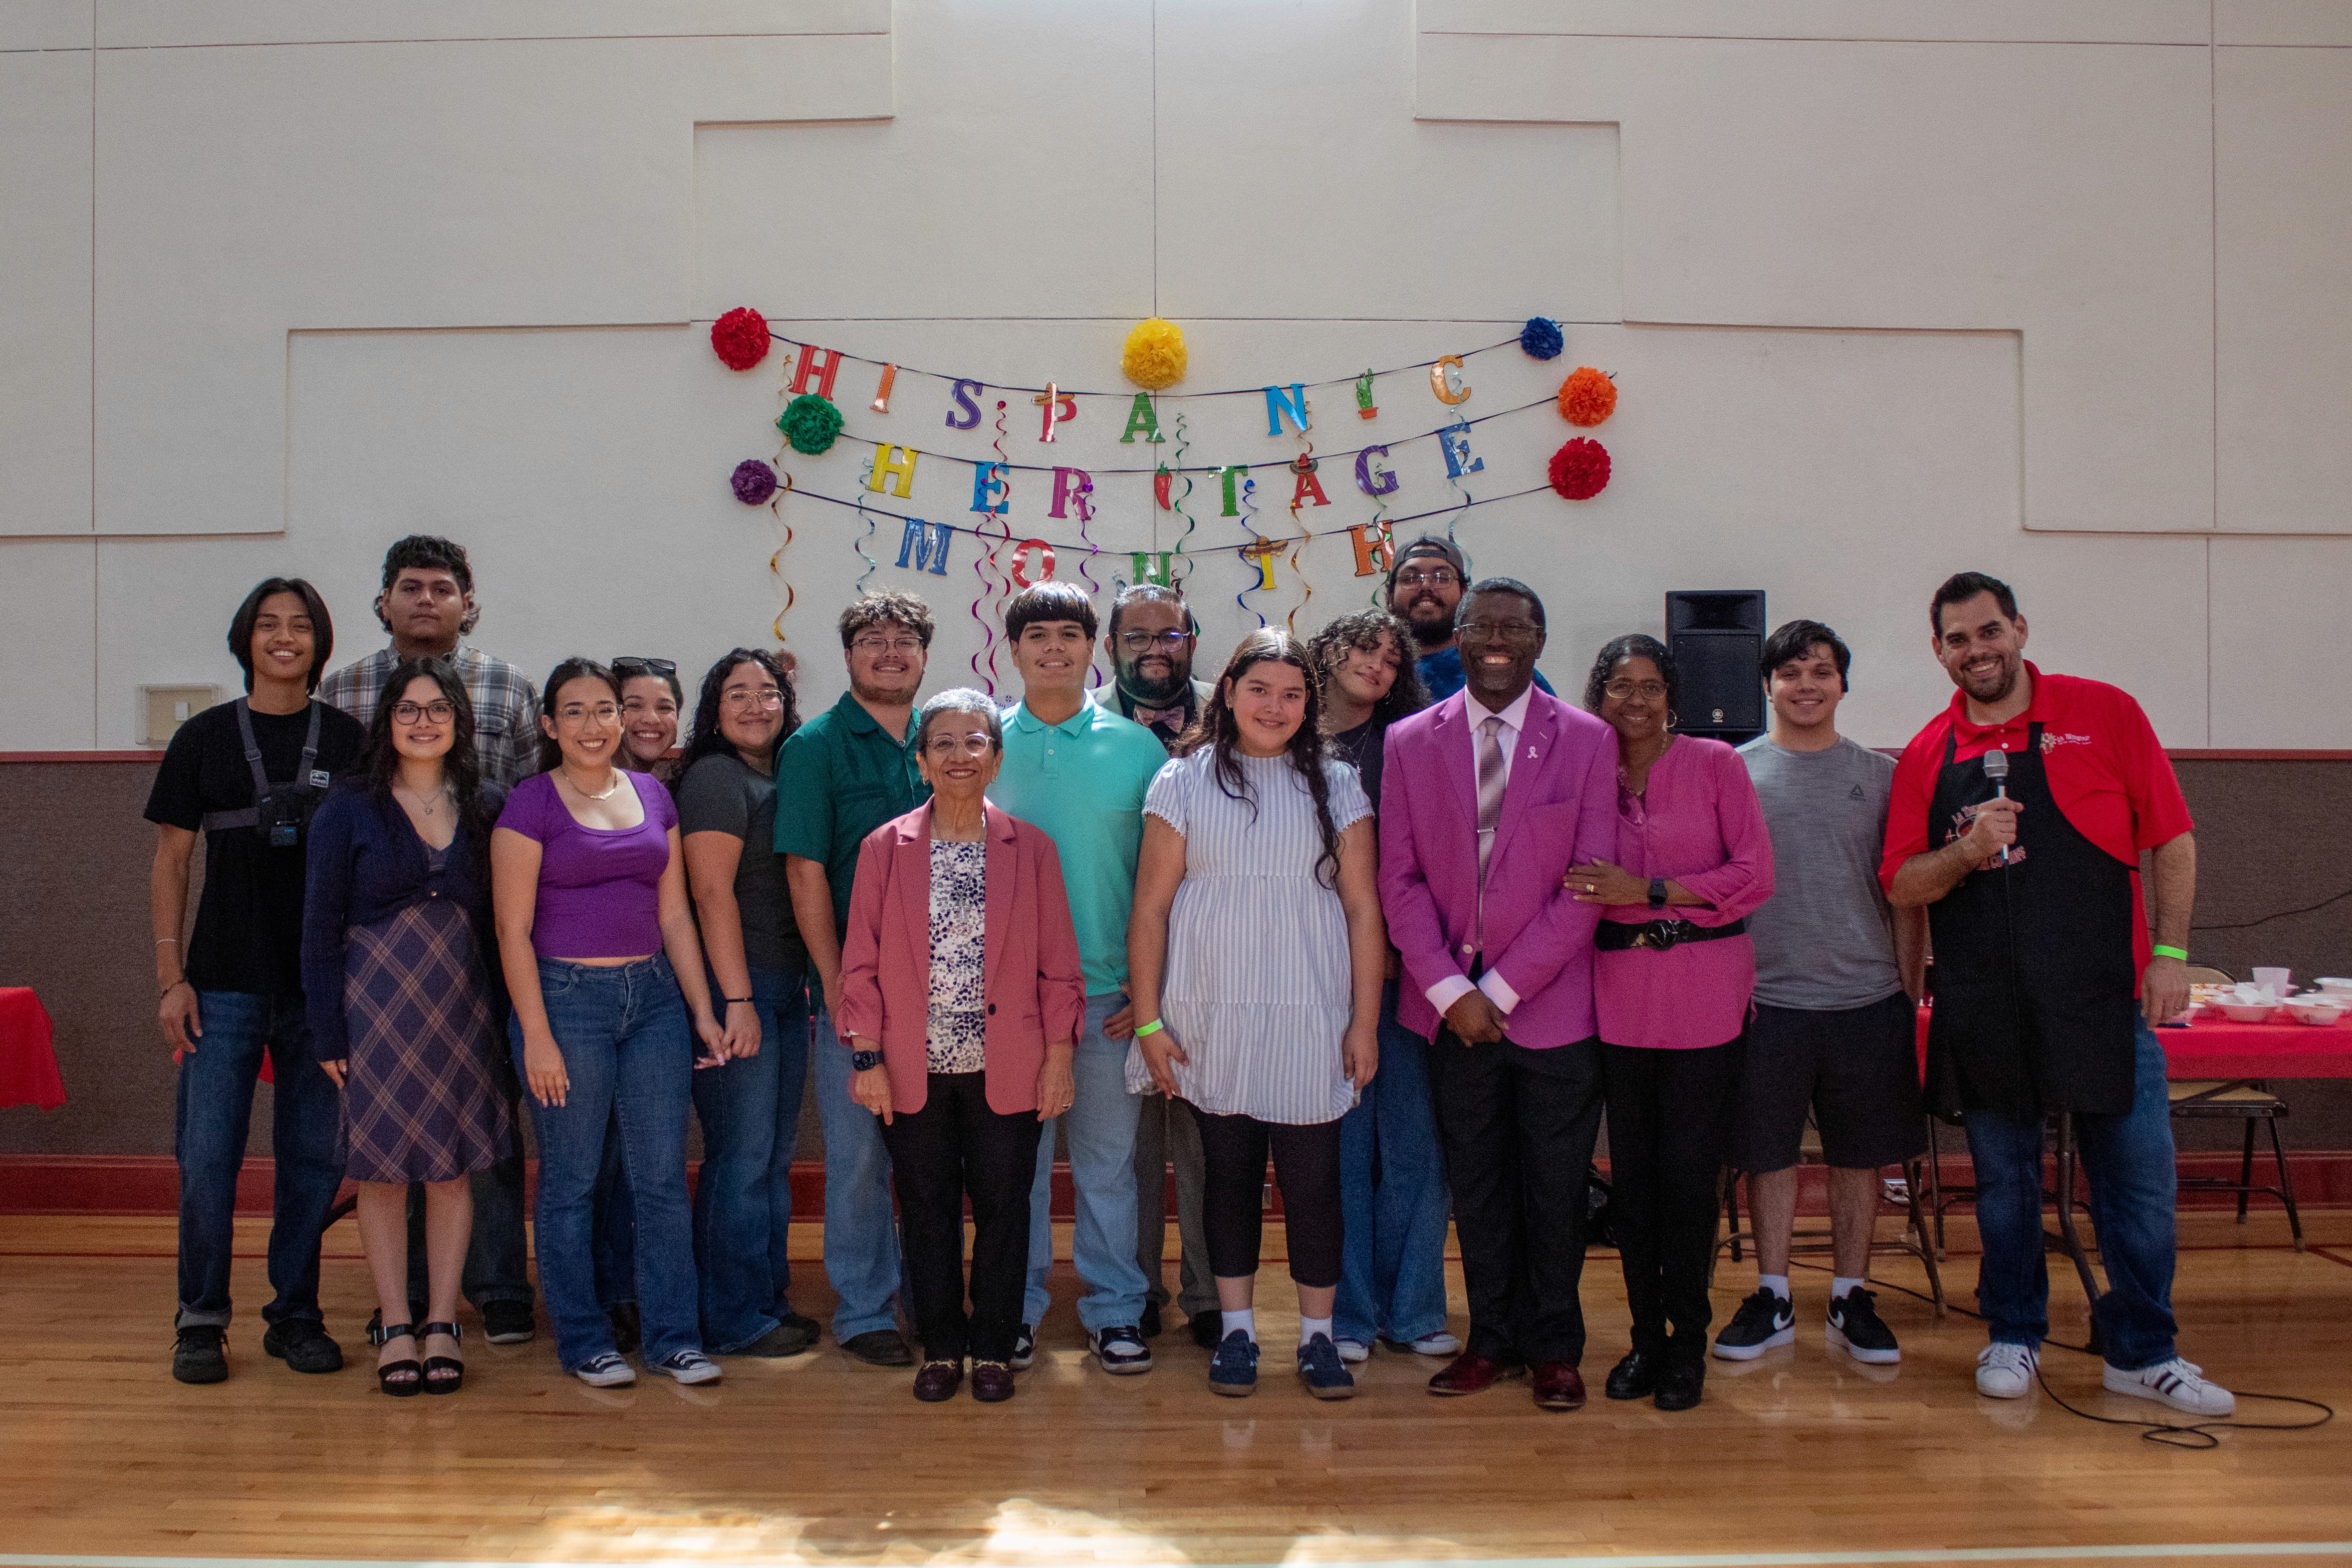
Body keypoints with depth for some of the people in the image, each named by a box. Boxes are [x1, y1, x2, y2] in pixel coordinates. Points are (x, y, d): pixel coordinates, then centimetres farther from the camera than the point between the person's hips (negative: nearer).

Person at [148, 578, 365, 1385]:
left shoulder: (349, 740, 6)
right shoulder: (205, 738, 5)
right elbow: (170, 864, 5)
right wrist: (171, 979, -3)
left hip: (326, 986, 1)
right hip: (225, 983, -1)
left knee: (315, 1156, 5)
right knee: (208, 1157, -1)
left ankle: (295, 1314, 19)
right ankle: (201, 1320, 14)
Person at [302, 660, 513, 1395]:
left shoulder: (487, 808, 6)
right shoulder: (349, 809, -1)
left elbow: (504, 920, 8)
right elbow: (321, 927, -1)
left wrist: (501, 1011, 1)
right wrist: (329, 1031, -6)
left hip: (462, 1003, 2)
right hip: (375, 999, -2)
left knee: (453, 1164, 5)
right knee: (383, 1166, 3)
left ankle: (442, 1323, 15)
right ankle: (395, 1326, 14)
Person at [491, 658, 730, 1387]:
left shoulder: (653, 796, 10)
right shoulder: (531, 804, -4)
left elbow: (674, 915, 12)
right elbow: (513, 930, -7)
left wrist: (703, 1012, 7)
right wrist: (536, 1037, -12)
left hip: (654, 996, 4)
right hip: (565, 997, -4)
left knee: (663, 1175, 5)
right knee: (571, 1180, 5)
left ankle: (673, 1336, 15)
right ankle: (583, 1340, 19)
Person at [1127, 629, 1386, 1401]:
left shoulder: (1335, 786, 5)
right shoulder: (1184, 782, 3)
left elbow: (1363, 910, 4)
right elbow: (1150, 908, 2)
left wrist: (1366, 1022, -1)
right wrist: (1148, 1020, -2)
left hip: (1311, 1020, 0)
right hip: (1210, 1020, 0)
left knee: (1313, 1179, 2)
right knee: (1229, 1173, 9)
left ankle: (1318, 1337, 17)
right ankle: (1237, 1332, 23)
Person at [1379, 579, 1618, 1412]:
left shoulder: (1587, 740, -1)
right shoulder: (1409, 741, 4)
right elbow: (1399, 880, 1)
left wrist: (1502, 989, -10)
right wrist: (1451, 990, -9)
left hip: (1550, 1008, -1)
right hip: (1450, 1008, 2)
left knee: (1554, 1188, 8)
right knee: (1476, 1186, 11)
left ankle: (1554, 1347, 24)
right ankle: (1493, 1339, 25)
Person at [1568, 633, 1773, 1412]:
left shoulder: (1715, 763, 0)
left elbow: (1755, 875, -5)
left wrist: (1649, 892, -11)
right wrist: (1590, 896, -7)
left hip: (1704, 991, -2)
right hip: (1620, 993, 3)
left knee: (1689, 1172, 0)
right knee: (1630, 1171, 8)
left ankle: (1688, 1341, 14)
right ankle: (1645, 1334, 21)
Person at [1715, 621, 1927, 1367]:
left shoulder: (1880, 775, 7)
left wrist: (1908, 993, 4)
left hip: (1866, 999, 1)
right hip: (1765, 998, -1)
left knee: (1860, 1154, 9)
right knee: (1769, 1153, 7)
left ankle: (1851, 1298, 22)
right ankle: (1773, 1298, 20)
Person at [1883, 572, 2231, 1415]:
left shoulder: (2106, 713, 0)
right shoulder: (1927, 755, 5)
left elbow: (2171, 841, 3)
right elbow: (1901, 886, 4)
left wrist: (2170, 952, -4)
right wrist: (1965, 852, -15)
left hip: (2105, 998, -1)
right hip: (1983, 1012, 1)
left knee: (2140, 1180, 4)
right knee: (2004, 1181, 12)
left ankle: (2142, 1353, 21)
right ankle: (2014, 1337, 28)